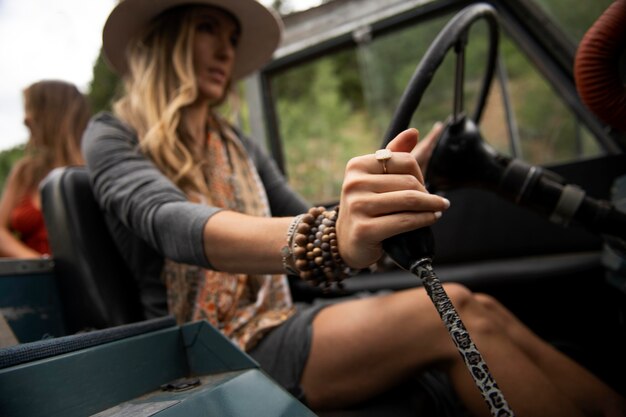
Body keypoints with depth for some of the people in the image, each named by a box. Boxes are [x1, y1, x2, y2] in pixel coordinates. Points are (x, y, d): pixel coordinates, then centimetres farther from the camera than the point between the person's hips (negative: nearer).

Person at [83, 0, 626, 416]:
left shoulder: (239, 148, 16)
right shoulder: (112, 138, -3)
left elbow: (311, 223, 12)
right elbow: (169, 224, -26)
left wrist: (394, 180, -5)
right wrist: (325, 240, -45)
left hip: (276, 327, 6)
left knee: (479, 310, -19)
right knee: (451, 312, -26)